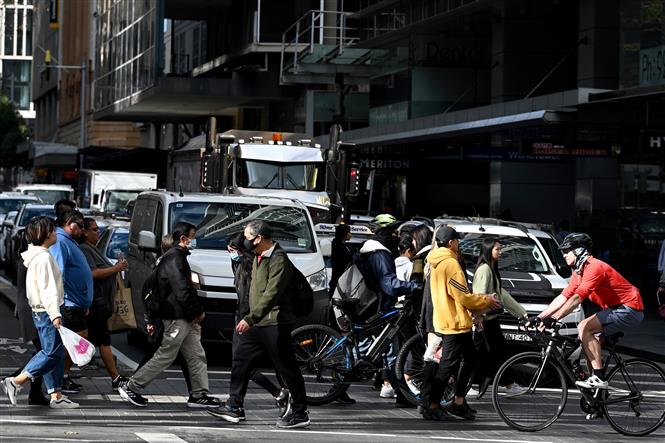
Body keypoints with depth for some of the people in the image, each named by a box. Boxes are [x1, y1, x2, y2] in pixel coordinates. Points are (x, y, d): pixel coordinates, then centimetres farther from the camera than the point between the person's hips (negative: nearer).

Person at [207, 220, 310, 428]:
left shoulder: (278, 260, -18)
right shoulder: (258, 257, 14)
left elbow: (271, 294, -26)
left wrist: (250, 318, -30)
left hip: (275, 324, -10)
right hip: (257, 323, 10)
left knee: (287, 368, -4)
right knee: (240, 360, 10)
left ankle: (300, 413, 3)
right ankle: (234, 407, 17)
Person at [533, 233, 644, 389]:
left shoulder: (594, 267, -19)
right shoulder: (579, 273, 12)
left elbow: (577, 298, -28)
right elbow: (563, 298, 11)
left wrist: (554, 318, -32)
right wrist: (539, 317, 3)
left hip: (629, 310, -10)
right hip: (616, 309, 10)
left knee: (584, 328, -20)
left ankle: (598, 378, -20)